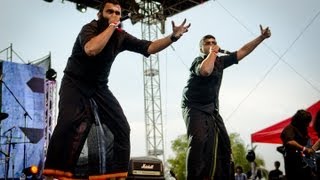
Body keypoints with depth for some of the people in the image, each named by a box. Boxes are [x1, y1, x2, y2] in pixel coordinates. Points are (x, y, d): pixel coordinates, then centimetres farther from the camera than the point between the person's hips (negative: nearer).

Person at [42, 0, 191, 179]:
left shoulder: (121, 36, -1)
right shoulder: (90, 28, -16)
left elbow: (149, 47, -6)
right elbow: (91, 49, -37)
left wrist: (173, 37, -20)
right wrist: (111, 26, -28)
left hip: (99, 87, 6)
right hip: (75, 83, -6)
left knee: (122, 127, -1)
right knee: (70, 122, -30)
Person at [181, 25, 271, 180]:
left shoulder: (220, 61, 11)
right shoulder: (198, 61, -9)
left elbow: (243, 51, 13)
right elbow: (205, 70, -34)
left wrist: (261, 37, 7)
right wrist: (213, 53, -18)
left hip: (212, 109, 8)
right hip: (195, 108, -7)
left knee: (223, 144, 2)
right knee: (199, 140, -28)